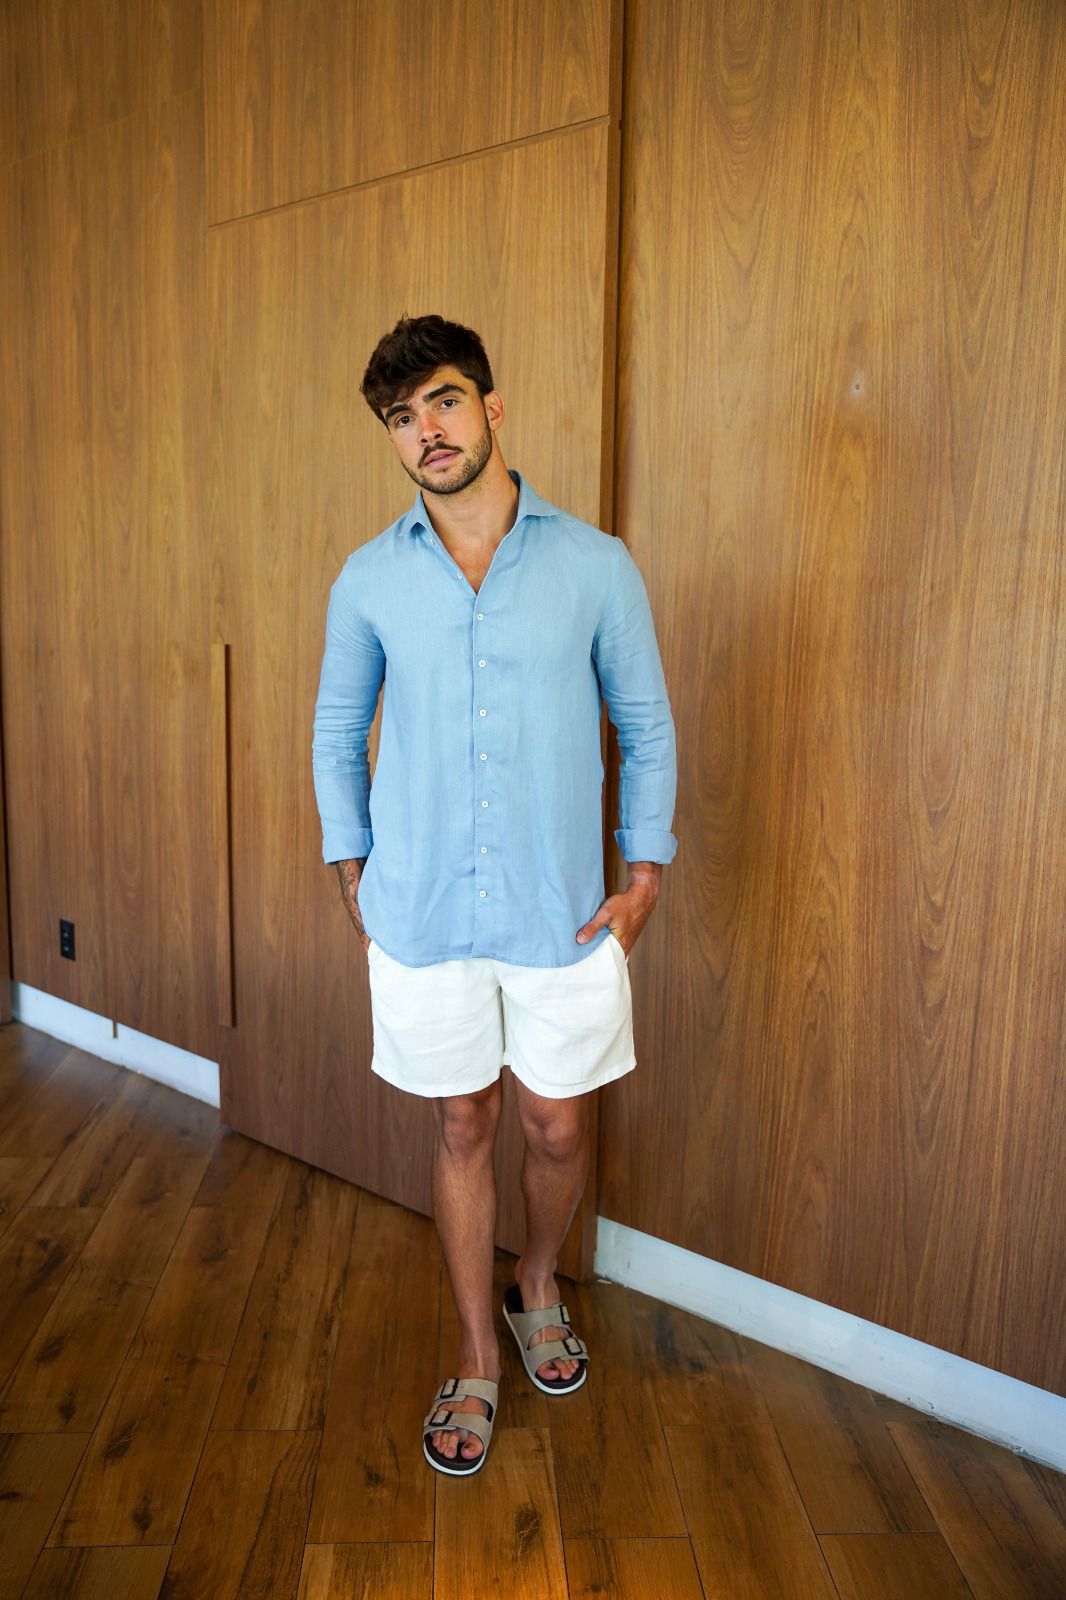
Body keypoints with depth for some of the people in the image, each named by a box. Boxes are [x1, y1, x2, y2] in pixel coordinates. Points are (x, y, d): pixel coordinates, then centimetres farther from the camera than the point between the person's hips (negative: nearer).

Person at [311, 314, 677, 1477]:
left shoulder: (596, 565, -3)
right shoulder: (368, 579, 1)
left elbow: (645, 724, 3)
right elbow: (336, 730, 11)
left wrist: (644, 869, -3)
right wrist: (352, 868, 6)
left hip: (563, 911, 0)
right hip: (423, 912, 1)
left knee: (557, 1126, 13)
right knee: (460, 1128, 13)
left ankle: (537, 1289, 45)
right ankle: (478, 1359, 34)